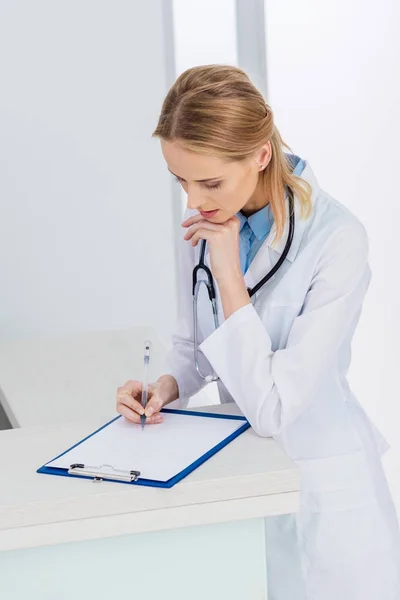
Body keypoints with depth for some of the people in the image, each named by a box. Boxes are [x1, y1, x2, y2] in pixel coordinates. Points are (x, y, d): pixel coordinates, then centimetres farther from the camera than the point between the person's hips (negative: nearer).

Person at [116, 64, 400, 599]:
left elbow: (272, 411, -26)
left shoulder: (336, 239, -25)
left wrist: (229, 274, -27)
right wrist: (166, 386, -10)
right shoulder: (207, 223, -4)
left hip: (320, 490, -5)